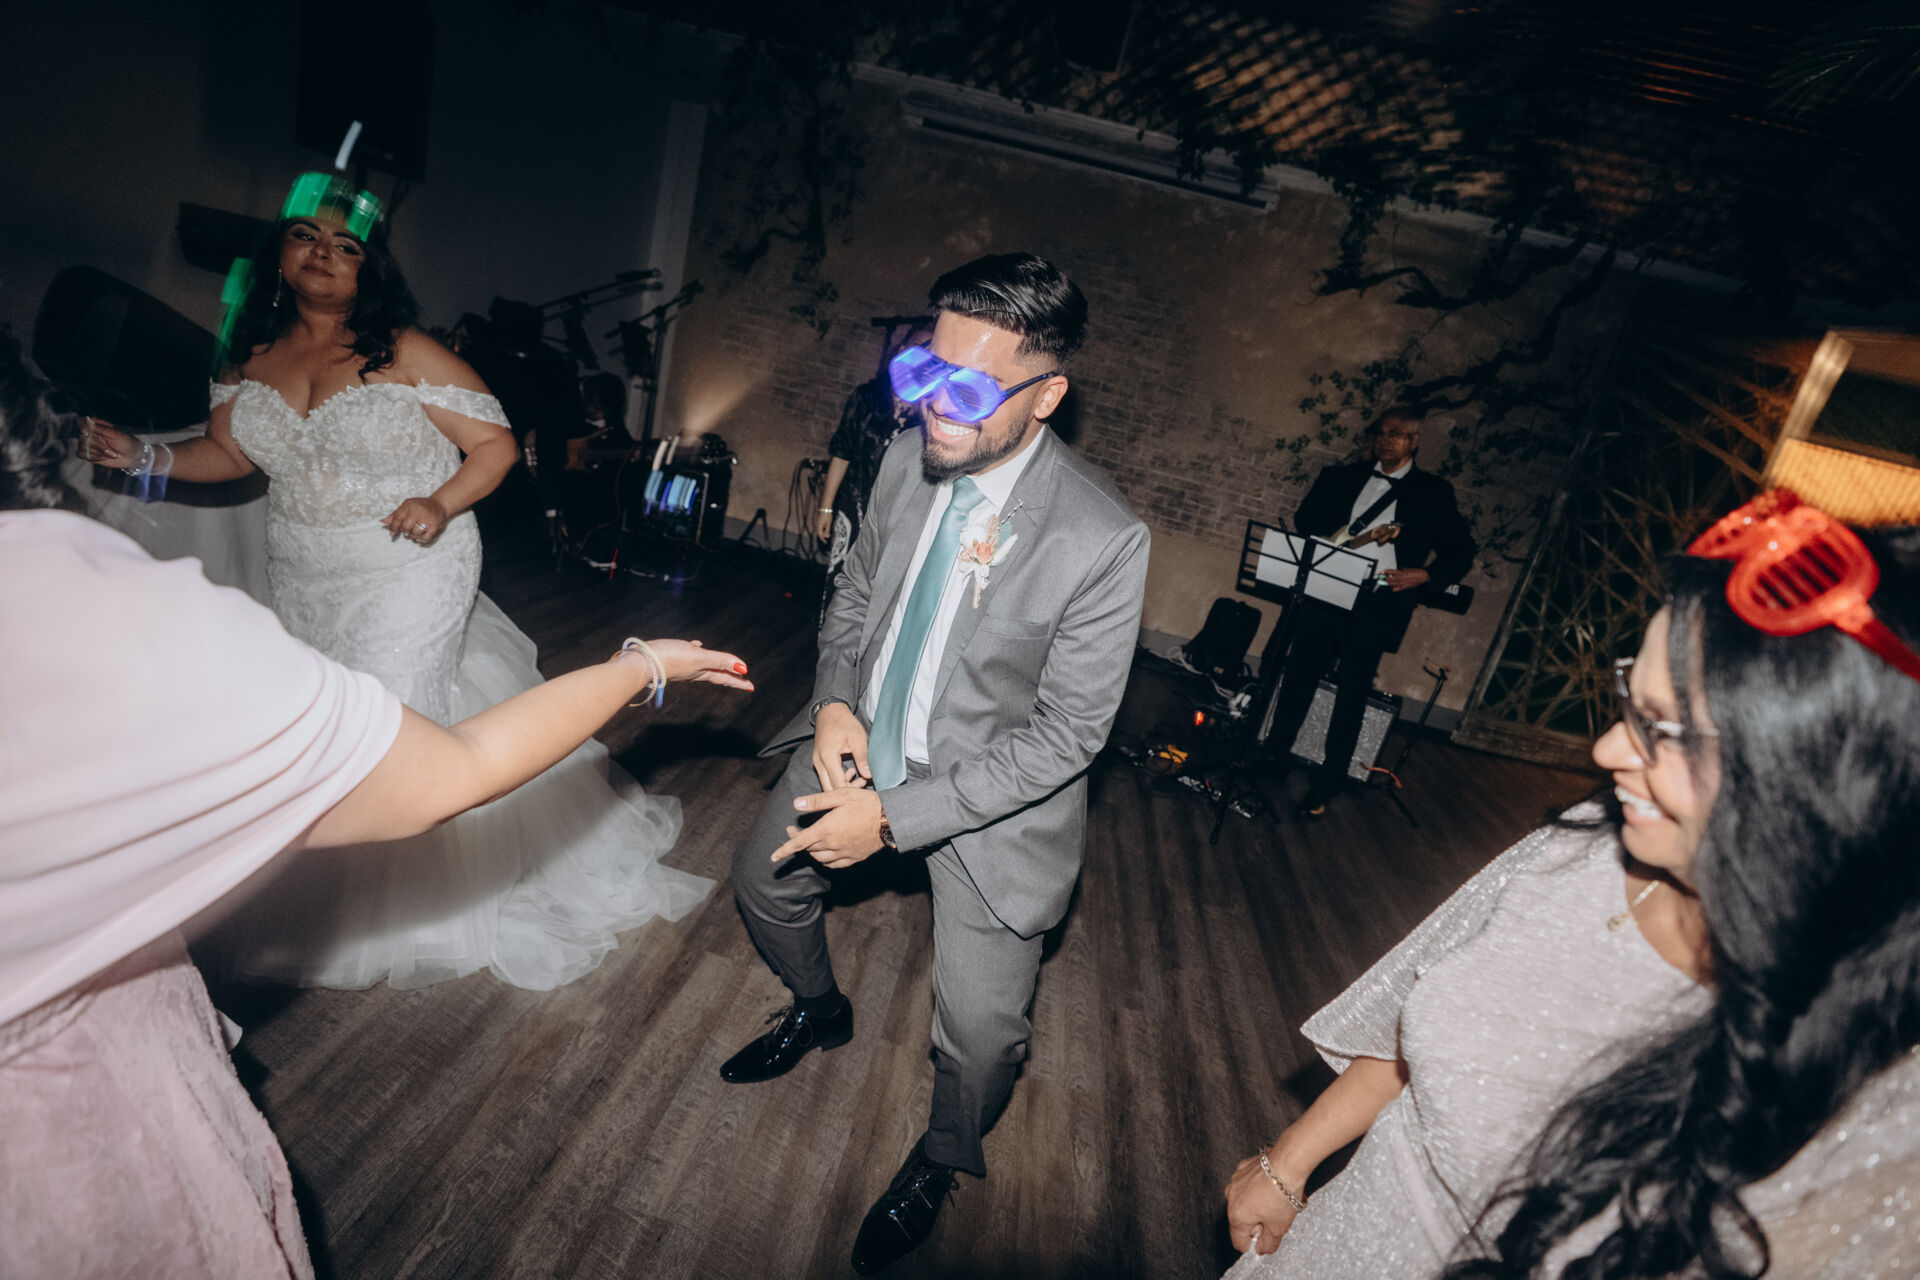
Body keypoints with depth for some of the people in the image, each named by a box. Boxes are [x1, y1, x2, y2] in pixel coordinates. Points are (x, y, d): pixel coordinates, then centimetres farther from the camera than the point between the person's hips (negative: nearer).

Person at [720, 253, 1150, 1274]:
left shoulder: (1103, 541, -28)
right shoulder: (909, 459, -12)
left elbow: (1066, 735, -22)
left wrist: (895, 816, -23)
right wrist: (835, 701, -12)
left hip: (991, 790, -5)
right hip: (863, 739, 6)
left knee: (980, 1031, 1)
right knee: (766, 881, 22)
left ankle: (940, 1162, 40)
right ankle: (820, 1013, 57)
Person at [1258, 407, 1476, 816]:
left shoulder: (1434, 493, 7)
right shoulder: (1342, 477, 14)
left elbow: (1461, 551, 8)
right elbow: (1304, 524, 13)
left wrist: (1423, 575, -9)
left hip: (1376, 608, -2)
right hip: (1322, 596, 3)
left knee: (1351, 699, 1)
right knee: (1295, 682, 7)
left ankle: (1325, 786, 11)